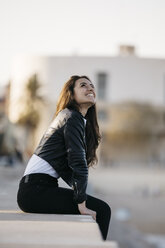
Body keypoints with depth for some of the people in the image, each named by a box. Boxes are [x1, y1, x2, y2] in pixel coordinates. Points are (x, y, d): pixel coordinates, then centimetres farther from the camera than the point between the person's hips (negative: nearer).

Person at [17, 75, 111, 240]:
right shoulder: (73, 117, -9)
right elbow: (77, 161, -17)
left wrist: (79, 192, 13)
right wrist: (82, 204, -19)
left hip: (36, 188, 10)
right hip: (36, 190, -10)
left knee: (101, 209, 16)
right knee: (101, 210, -12)